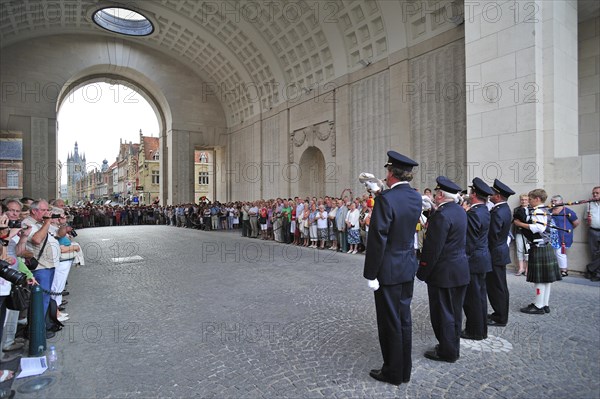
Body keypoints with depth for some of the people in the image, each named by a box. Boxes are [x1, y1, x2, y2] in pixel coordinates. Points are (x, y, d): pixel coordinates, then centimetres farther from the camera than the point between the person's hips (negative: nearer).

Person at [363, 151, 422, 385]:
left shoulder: (386, 199, -21)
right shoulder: (416, 197, 3)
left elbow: (377, 239, -22)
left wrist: (371, 275, -15)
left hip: (389, 269, -7)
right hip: (408, 268, 8)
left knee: (390, 322, 7)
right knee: (404, 318, 18)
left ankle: (393, 373, 23)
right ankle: (405, 370, 33)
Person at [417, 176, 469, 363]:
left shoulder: (441, 215, -23)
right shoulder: (460, 211, 6)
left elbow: (433, 248, -23)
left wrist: (422, 272, -14)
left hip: (444, 272, -9)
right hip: (461, 269, 9)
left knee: (443, 313, 6)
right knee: (454, 311, 20)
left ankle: (446, 352, 20)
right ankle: (453, 348, 34)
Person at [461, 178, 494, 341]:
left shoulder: (473, 213, -20)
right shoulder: (485, 211, 8)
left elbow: (469, 242, -20)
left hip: (473, 260, -10)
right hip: (483, 259, 10)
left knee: (472, 297, 2)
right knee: (480, 295, 17)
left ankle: (474, 332, 13)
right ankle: (481, 330, 29)